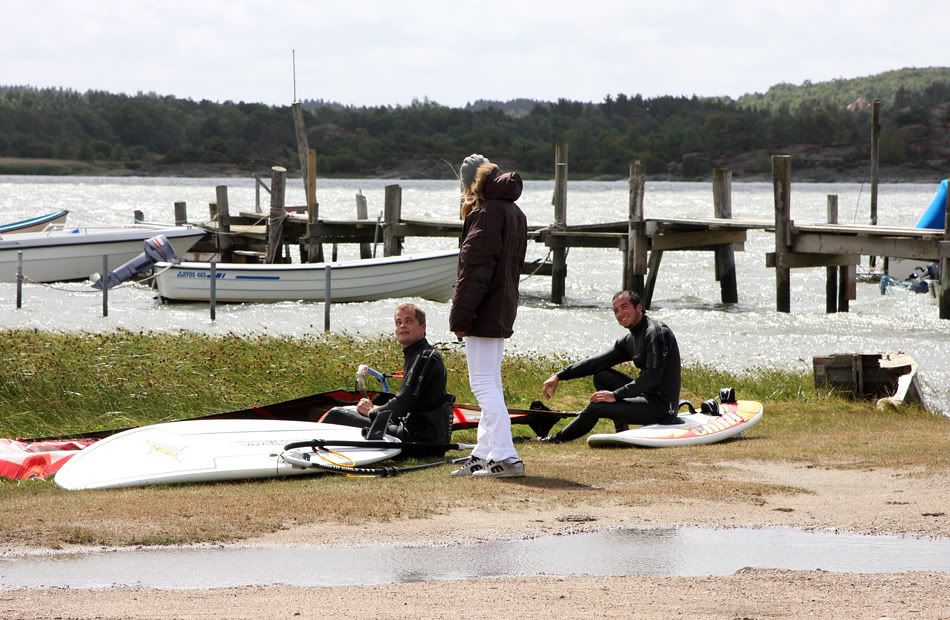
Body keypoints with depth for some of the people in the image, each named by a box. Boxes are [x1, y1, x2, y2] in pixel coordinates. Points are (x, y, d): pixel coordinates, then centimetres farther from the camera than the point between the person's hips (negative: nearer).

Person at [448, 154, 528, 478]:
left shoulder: (487, 213, -14)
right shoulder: (515, 213, 16)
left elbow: (475, 268, -19)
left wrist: (460, 315, -18)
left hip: (483, 313, -10)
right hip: (503, 312, 10)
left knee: (484, 384, -10)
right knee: (491, 384, 15)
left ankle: (506, 457, -16)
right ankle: (483, 455, 20)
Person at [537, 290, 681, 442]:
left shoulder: (656, 332, -15)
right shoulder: (629, 340, 14)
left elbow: (652, 377, -24)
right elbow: (597, 362, 14)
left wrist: (616, 395, -25)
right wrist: (560, 376, 6)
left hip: (662, 404, -9)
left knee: (597, 406, -14)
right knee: (601, 376, 10)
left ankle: (557, 439, 3)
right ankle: (622, 432, 2)